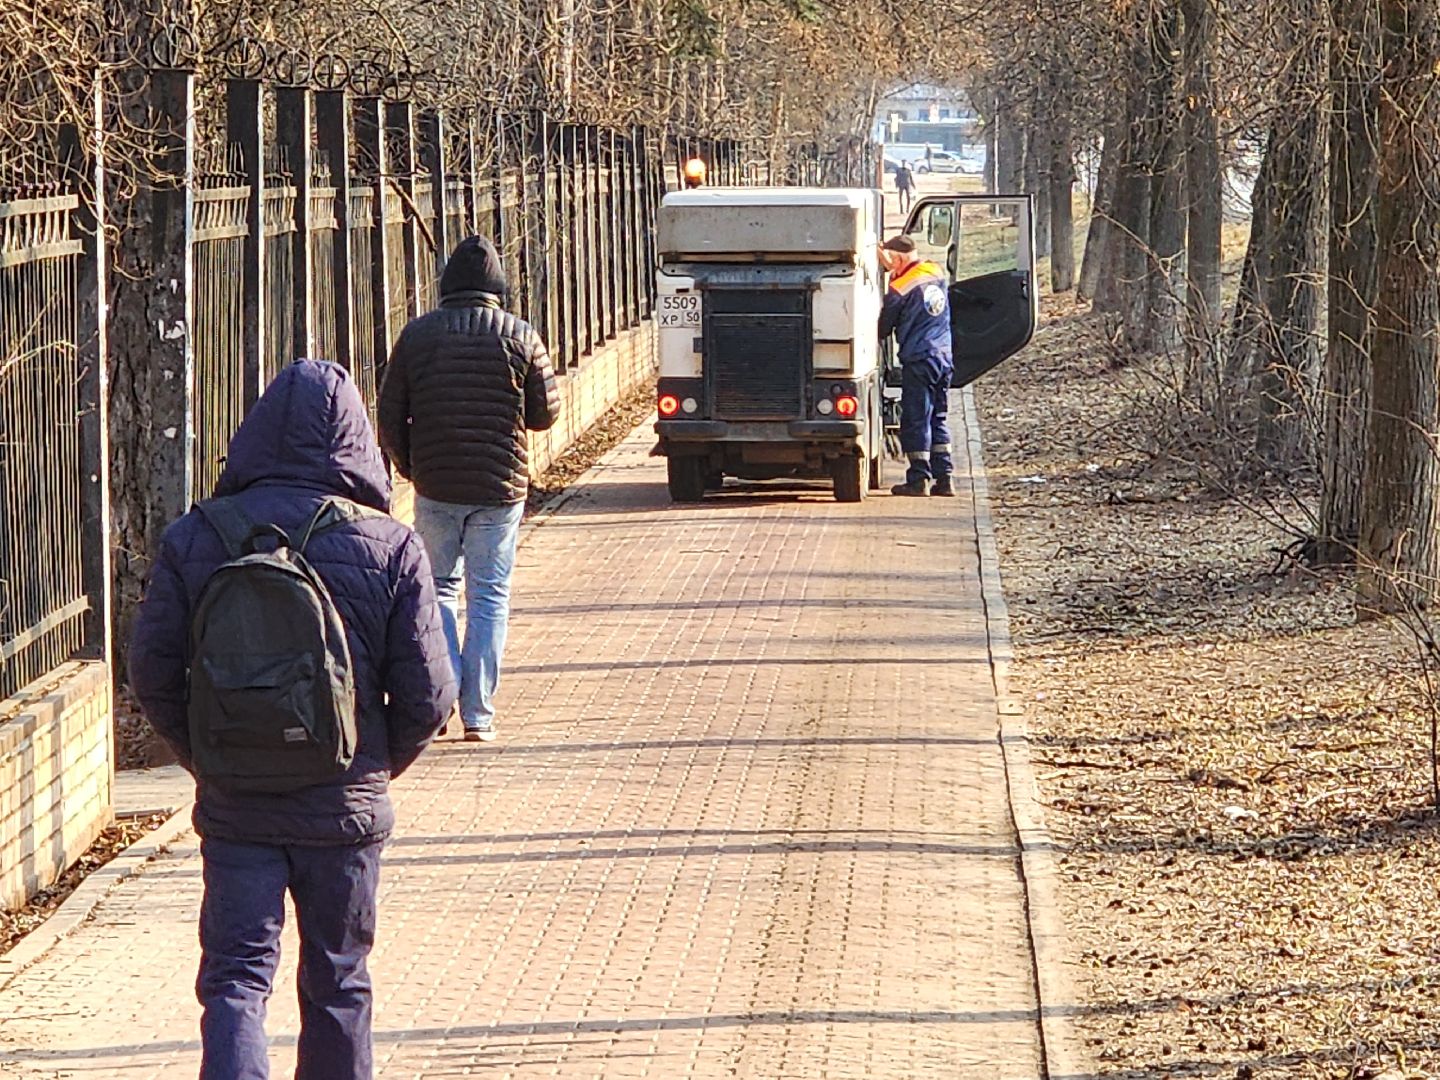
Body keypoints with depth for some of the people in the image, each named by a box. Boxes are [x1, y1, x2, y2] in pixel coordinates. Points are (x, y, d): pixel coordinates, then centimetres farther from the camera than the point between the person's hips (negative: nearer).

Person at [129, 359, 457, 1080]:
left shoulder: (193, 540, -4)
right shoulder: (390, 548, -8)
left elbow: (152, 674, -2)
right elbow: (427, 693, -8)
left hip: (233, 809, 0)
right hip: (345, 807, 0)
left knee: (236, 979, 5)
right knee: (337, 986, 15)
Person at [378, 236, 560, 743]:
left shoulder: (416, 335, -1)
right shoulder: (521, 337, -5)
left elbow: (389, 414, 1)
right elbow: (546, 412, 0)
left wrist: (409, 467, 17)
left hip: (435, 486, 1)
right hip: (500, 489, -1)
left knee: (439, 587, 15)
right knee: (489, 596, 5)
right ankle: (478, 713, 3)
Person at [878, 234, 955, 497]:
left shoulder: (899, 289, -12)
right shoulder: (937, 274, 6)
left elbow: (883, 329, -3)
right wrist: (894, 270, 22)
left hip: (918, 360, -7)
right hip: (944, 357, 7)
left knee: (915, 420, 0)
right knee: (939, 420, 12)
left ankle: (919, 479, 1)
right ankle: (944, 478, 10)